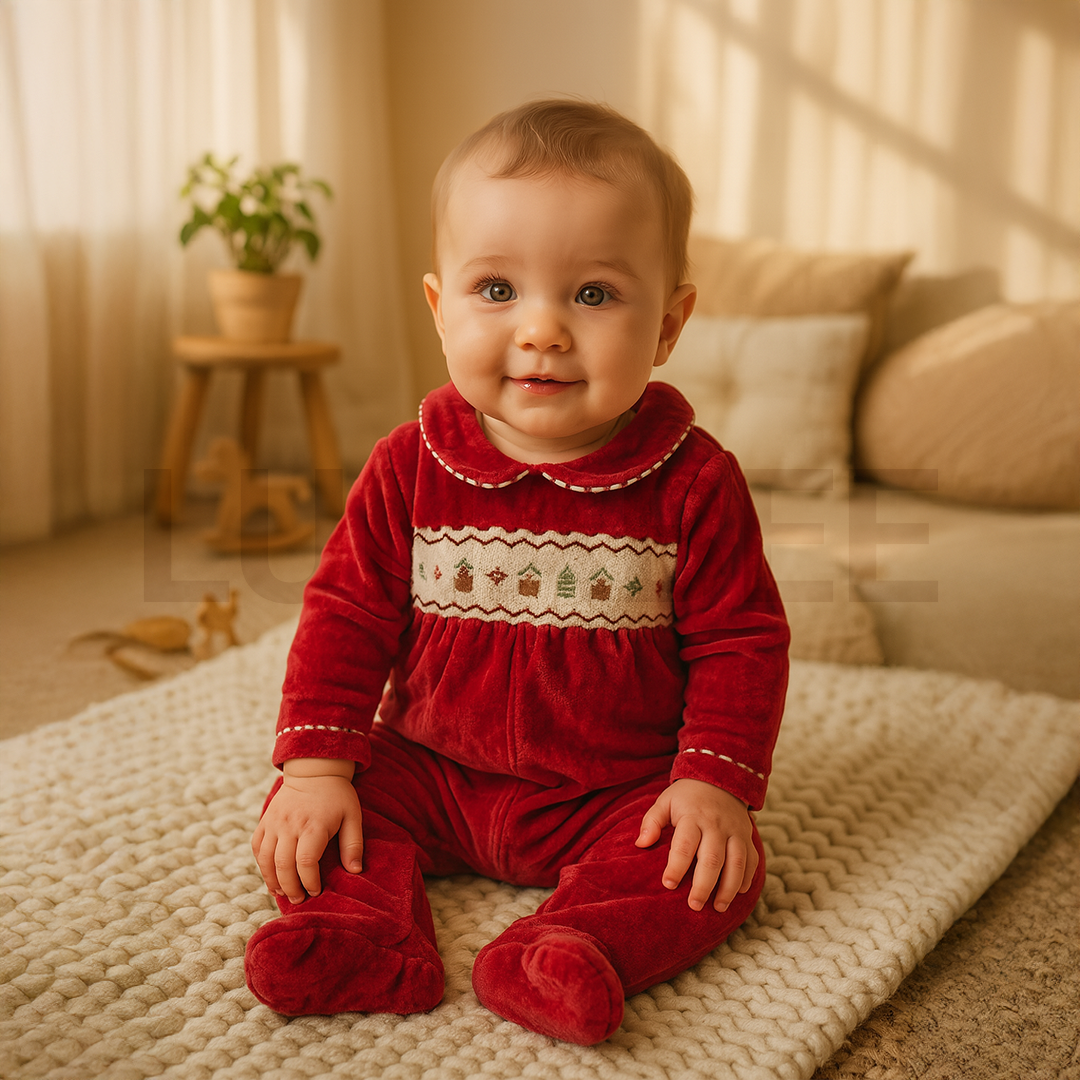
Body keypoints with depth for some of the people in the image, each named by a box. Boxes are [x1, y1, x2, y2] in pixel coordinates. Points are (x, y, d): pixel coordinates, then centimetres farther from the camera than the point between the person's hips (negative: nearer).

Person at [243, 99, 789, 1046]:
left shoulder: (693, 482, -14)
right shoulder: (410, 468, -9)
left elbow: (740, 641, -8)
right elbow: (346, 614, -4)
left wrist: (716, 781, -19)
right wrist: (318, 766, -12)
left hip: (620, 794, -2)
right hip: (430, 772, 2)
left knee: (722, 864, -23)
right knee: (305, 816, -12)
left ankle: (574, 949, -36)